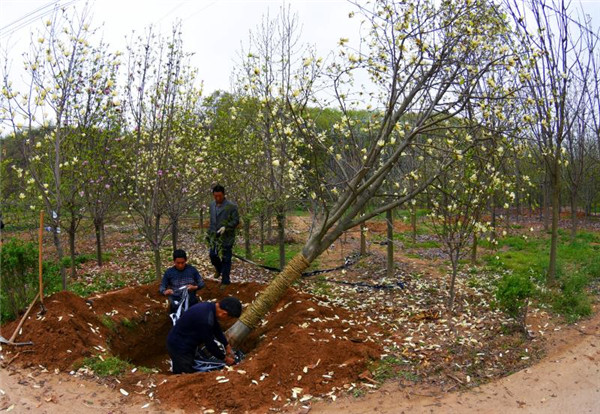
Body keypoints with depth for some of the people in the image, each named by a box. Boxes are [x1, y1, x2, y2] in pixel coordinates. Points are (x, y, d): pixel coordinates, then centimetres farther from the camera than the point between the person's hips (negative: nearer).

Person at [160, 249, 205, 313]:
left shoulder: (192, 269, -2)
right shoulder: (169, 272, -2)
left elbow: (201, 283, 3)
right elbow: (162, 287, 0)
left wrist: (195, 287, -17)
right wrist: (165, 292, -21)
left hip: (191, 302, 1)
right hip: (176, 303, -1)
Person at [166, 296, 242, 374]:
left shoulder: (210, 307, -6)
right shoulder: (205, 319, -34)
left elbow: (216, 329, 11)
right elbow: (210, 344, -22)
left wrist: (227, 345, 14)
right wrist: (224, 358, -7)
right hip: (179, 347, -9)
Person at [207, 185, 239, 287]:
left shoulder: (231, 206, -11)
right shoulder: (212, 205, 8)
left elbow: (236, 221, -10)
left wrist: (225, 227, -24)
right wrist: (209, 232, 17)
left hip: (226, 237, -5)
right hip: (214, 236, 5)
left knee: (225, 259, 2)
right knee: (212, 255, 5)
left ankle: (225, 281, 15)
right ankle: (218, 269, 38)